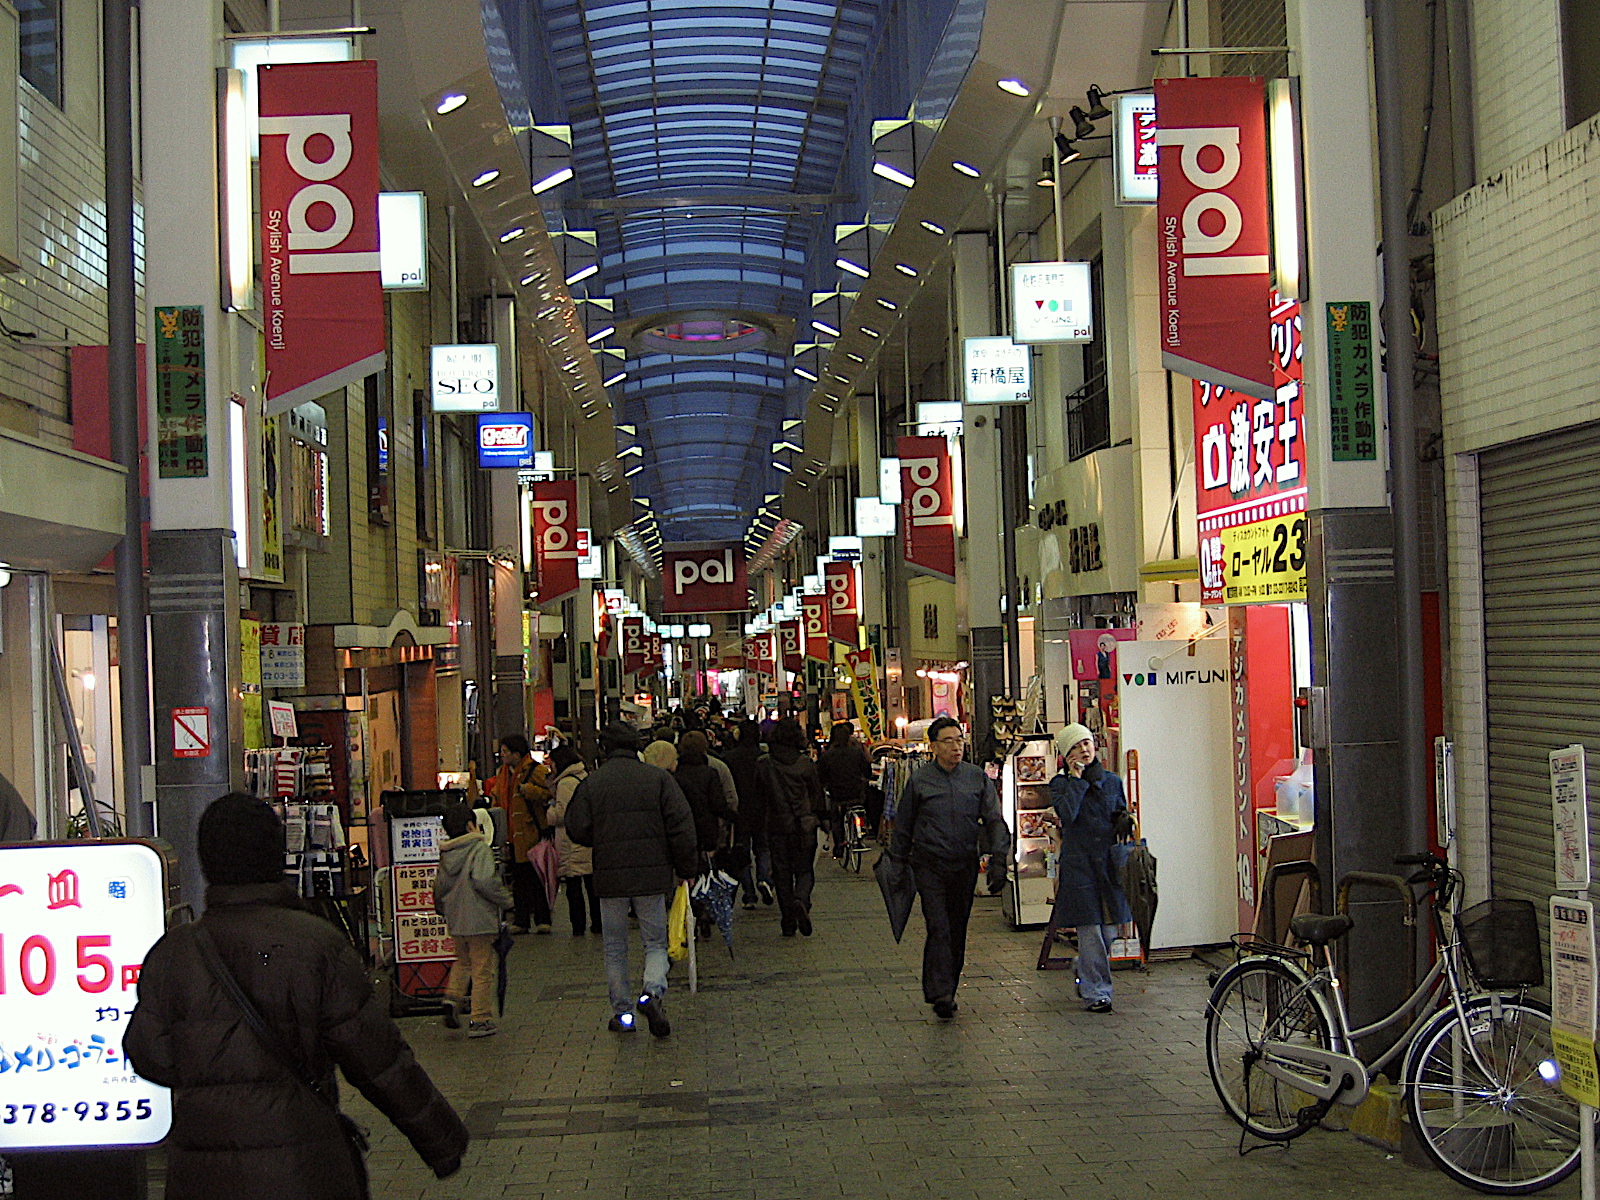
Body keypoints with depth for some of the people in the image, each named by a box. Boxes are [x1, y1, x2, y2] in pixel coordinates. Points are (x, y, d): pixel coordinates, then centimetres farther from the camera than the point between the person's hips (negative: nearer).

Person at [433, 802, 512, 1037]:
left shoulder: (445, 854, 6)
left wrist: (444, 910, 28)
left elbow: (439, 887, 11)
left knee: (462, 961, 27)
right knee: (483, 970, 3)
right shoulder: (480, 849, -13)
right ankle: (480, 1021, 6)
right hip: (480, 919, -6)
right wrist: (505, 900, -13)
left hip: (455, 920, 6)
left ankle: (453, 998, 7)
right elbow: (483, 881, -26)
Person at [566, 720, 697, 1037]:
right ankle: (653, 991, -17)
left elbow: (577, 830, -2)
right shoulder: (659, 778, -2)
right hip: (652, 874, 0)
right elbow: (682, 825, -5)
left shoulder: (591, 783, -2)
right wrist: (685, 869, 4)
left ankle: (622, 1012, 14)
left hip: (609, 876, 0)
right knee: (655, 943, 9)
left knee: (615, 948, 14)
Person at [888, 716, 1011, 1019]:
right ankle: (939, 994, -17)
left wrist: (998, 860, -8)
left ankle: (948, 992, 22)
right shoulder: (919, 780, -1)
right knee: (939, 928, -14)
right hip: (929, 866, -3)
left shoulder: (977, 777, 4)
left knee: (957, 931, 10)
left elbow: (995, 821, 3)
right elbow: (903, 826, 6)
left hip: (965, 866, 3)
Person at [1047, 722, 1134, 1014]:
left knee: (1109, 932, 5)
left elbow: (1122, 815, 23)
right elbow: (1067, 814, -17)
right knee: (1090, 932, -6)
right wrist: (1077, 779, -10)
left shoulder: (1112, 781, 12)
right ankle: (1096, 992, 2)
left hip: (1110, 864, 4)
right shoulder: (1061, 784, 2)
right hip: (1078, 866, -4)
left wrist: (1125, 822, 1)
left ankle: (1085, 976, 30)